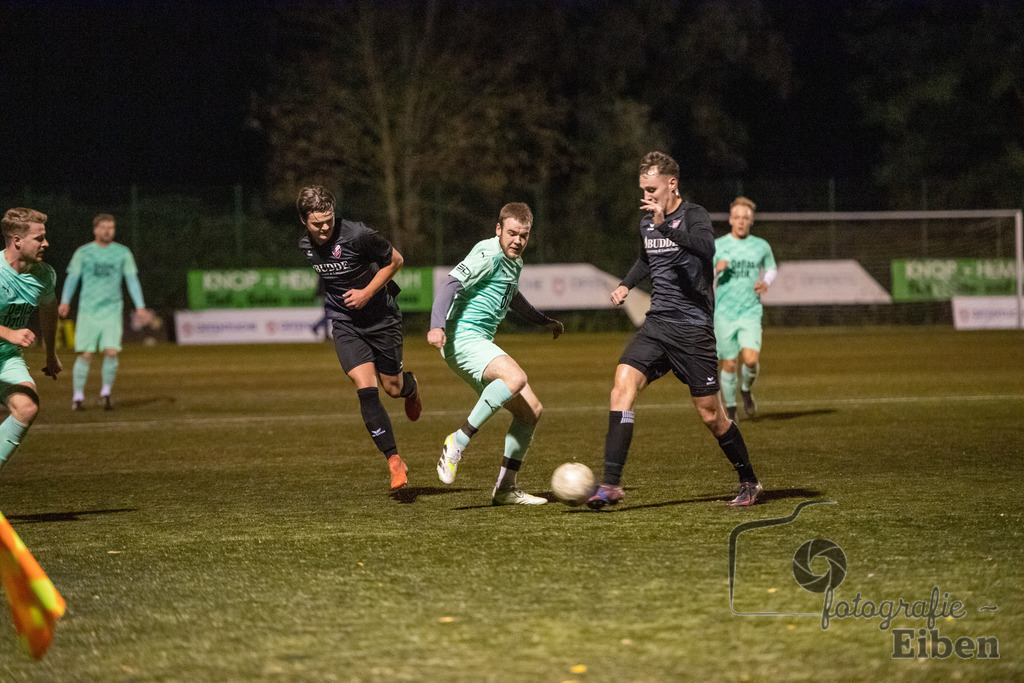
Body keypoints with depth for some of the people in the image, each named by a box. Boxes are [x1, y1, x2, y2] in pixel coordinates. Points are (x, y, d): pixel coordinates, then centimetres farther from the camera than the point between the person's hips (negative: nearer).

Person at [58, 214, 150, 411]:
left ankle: (106, 392, 5)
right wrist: (65, 302, -5)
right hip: (88, 311, -1)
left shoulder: (123, 253, 7)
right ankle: (78, 396, 8)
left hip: (112, 311, 1)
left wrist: (140, 307, 2)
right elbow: (72, 278, 8)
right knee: (85, 354, -4)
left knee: (111, 352, -12)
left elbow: (132, 280, 10)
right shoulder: (83, 253, 5)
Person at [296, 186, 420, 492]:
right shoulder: (303, 247, -5)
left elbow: (395, 260, -8)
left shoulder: (357, 235, -22)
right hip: (345, 325, 2)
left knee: (393, 387, 7)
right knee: (366, 390, -14)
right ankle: (395, 461, -9)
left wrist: (367, 292, -16)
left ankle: (412, 387, 48)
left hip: (381, 317, -2)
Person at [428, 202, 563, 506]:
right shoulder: (489, 255, -12)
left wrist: (543, 321, 50)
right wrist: (437, 326, -36)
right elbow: (451, 284, -22)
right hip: (463, 338, -10)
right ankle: (458, 441, -28)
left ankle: (505, 487, 12)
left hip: (482, 344, 10)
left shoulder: (514, 262, 18)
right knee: (516, 377, -35)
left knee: (531, 411, 7)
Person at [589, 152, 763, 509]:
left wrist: (666, 224, -41)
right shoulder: (647, 222, 11)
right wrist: (626, 284, 20)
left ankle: (748, 482, 25)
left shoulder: (693, 216, -10)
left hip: (693, 328, -6)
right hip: (657, 323, 6)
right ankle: (611, 485, -20)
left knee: (711, 415, 1)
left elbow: (706, 248, -34)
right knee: (623, 383, -17)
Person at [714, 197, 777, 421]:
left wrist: (766, 282, 1)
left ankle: (747, 389, 15)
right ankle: (730, 409, 23)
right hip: (724, 313, 0)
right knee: (729, 364, 2)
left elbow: (772, 269, 23)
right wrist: (716, 269, -19)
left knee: (751, 359, -18)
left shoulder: (761, 246, 5)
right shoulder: (717, 246, 1)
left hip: (751, 312, 0)